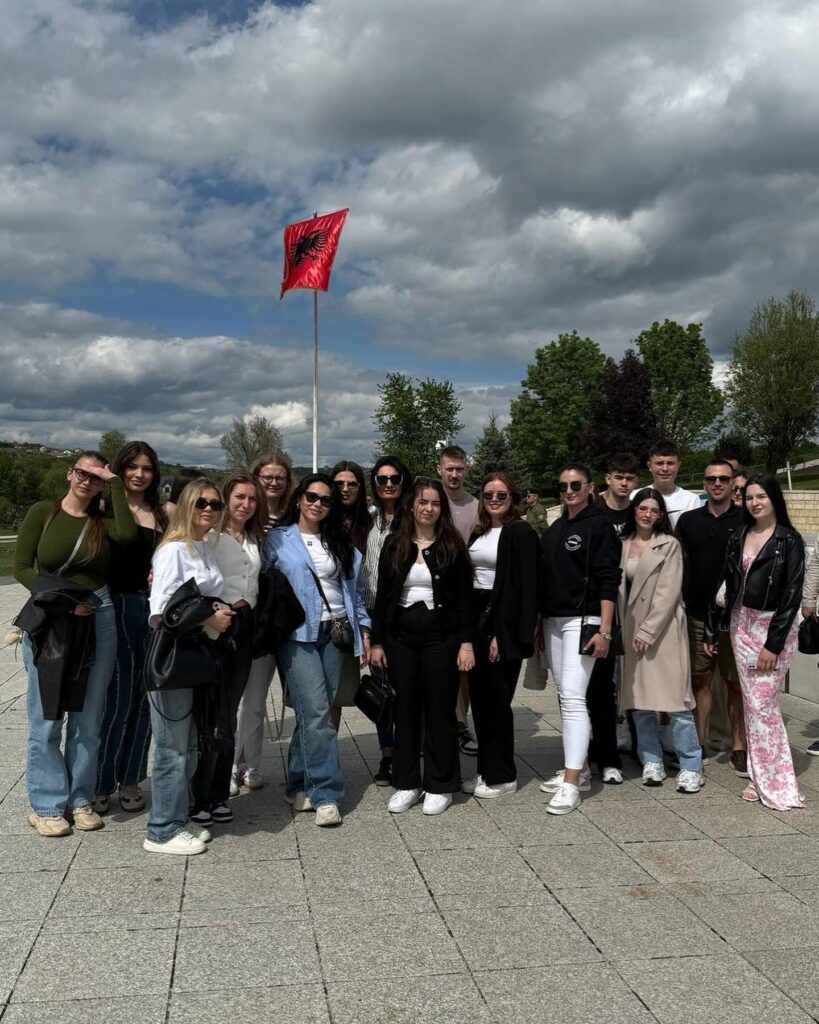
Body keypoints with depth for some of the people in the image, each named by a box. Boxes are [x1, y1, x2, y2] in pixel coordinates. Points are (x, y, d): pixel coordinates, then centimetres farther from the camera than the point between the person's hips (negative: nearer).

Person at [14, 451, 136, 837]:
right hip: (47, 621, -2)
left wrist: (116, 483, -8)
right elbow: (22, 566, -2)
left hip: (97, 620, 2)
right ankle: (47, 806, 13)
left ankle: (80, 800, 20)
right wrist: (60, 599, -13)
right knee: (46, 719, 1)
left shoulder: (103, 521, 7)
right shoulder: (42, 512, 2)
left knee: (88, 717, 8)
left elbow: (128, 534, -15)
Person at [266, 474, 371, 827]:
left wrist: (363, 631, 12)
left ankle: (299, 785, 18)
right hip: (298, 636, -4)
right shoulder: (277, 540, 3)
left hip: (335, 634, 4)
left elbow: (354, 590, 17)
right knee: (317, 713, -11)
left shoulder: (341, 544, 15)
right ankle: (326, 794, -5)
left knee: (313, 713, 4)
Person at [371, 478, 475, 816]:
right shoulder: (394, 544, 5)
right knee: (405, 709, 8)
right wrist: (377, 641, 3)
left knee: (440, 709, 4)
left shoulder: (453, 546, 0)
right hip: (401, 636, 2)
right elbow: (383, 595, 7)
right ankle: (407, 783, 19)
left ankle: (440, 785, 15)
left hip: (441, 636, -2)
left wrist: (466, 643, -7)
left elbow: (465, 598, -1)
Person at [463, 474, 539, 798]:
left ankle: (502, 775, 12)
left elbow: (526, 588, -13)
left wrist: (503, 634, -18)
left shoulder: (522, 534, -8)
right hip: (476, 617, 7)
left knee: (497, 699, -1)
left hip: (504, 624, -7)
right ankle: (486, 770, 21)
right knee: (479, 697, 10)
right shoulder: (478, 533, 15)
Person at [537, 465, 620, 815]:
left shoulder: (599, 526, -5)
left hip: (582, 621, -7)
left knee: (573, 697, -13)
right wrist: (540, 626, 15)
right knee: (566, 697, 11)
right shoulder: (554, 530, 16)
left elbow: (608, 582, -11)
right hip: (553, 622, 8)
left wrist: (604, 631, -18)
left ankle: (571, 784, -14)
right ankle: (578, 767, 21)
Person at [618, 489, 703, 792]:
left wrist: (648, 631, -13)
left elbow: (668, 592, -10)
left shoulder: (670, 545, -3)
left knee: (675, 699, -5)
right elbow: (620, 588, 10)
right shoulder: (623, 544, 9)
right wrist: (623, 631, 3)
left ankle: (691, 768, 3)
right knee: (639, 700, 7)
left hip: (663, 629, -4)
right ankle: (652, 762, 18)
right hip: (632, 631, 4)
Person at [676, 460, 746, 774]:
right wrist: (682, 601, 4)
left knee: (736, 682, 4)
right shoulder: (688, 521, 8)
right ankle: (698, 745, 20)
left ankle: (739, 748, 14)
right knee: (700, 679, 9)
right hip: (698, 615, 2)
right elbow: (680, 565, 12)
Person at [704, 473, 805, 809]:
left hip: (774, 627, -5)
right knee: (754, 703, 9)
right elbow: (725, 584, 9)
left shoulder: (789, 541, -8)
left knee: (762, 705, -5)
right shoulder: (737, 538, 7)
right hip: (742, 625, 5)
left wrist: (773, 643, -15)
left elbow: (792, 595, -11)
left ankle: (772, 783, 6)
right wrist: (711, 629, 7)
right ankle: (762, 776, 19)